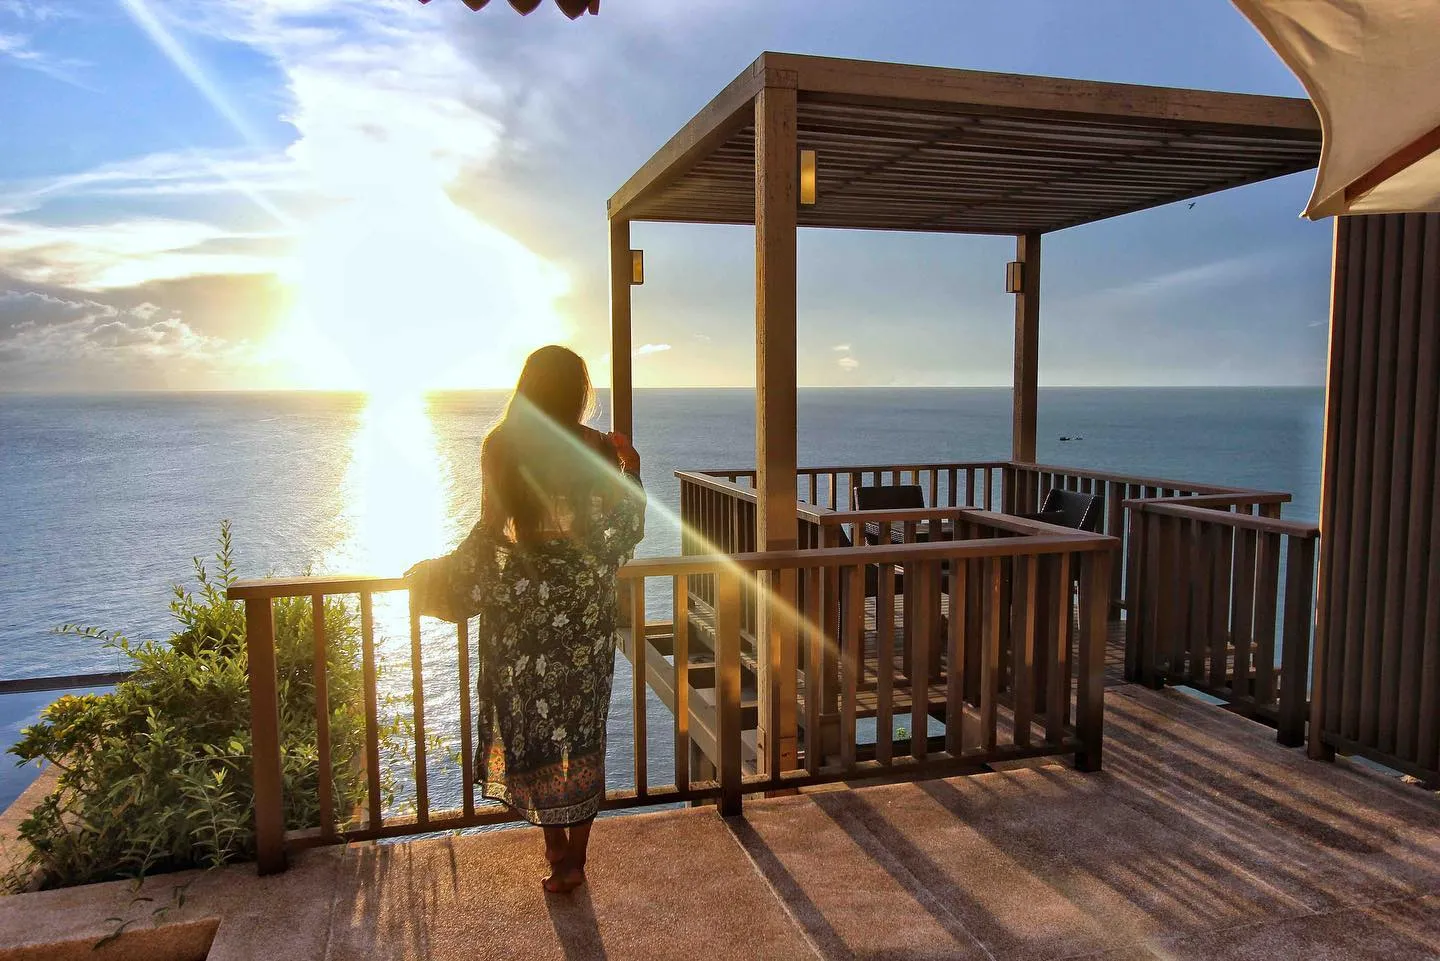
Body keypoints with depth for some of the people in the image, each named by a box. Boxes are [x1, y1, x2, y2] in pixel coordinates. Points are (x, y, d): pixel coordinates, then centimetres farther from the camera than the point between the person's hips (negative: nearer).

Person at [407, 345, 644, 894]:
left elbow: (492, 531, -8)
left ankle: (561, 859, 14)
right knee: (584, 727, 14)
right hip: (587, 602, 2)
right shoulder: (600, 449, -3)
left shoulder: (501, 446, -9)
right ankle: (575, 855, 23)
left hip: (522, 600, -2)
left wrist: (429, 575, 6)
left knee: (533, 727, 9)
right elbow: (623, 529, 3)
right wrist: (629, 470, 21)